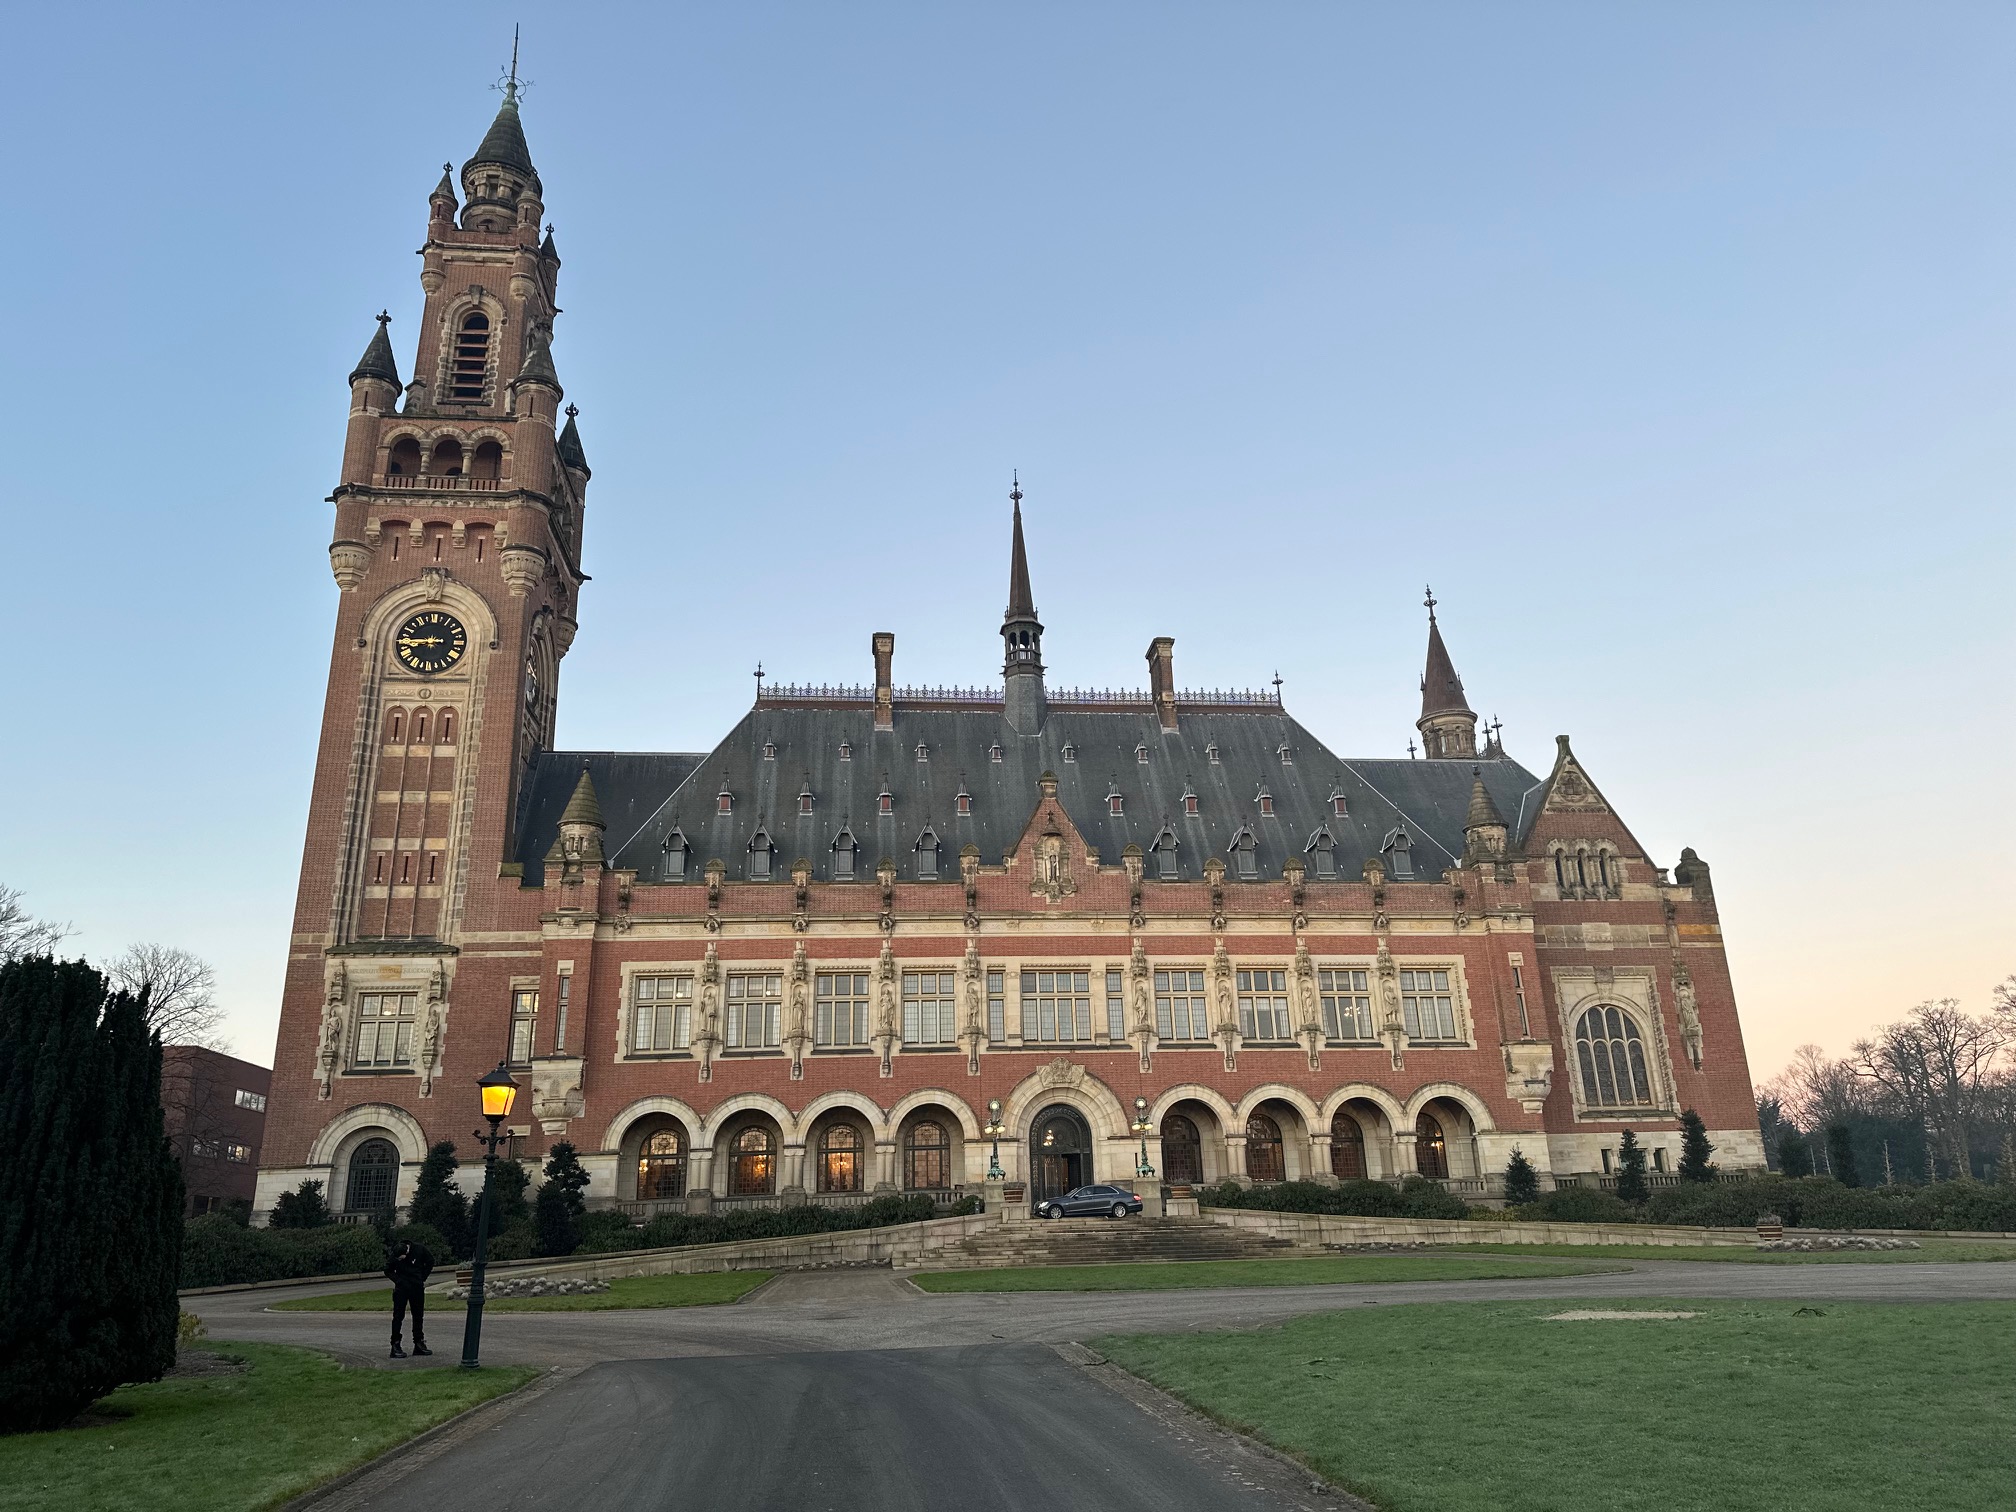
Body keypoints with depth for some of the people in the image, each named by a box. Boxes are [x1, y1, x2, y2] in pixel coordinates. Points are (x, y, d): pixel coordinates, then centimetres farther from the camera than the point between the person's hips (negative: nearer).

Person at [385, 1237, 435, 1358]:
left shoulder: (420, 1250, -13)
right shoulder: (395, 1255, -13)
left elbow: (430, 1262, 4)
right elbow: (388, 1270, 3)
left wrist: (423, 1279, 0)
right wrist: (397, 1281, -12)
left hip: (417, 1288, 2)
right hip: (401, 1288, -1)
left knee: (418, 1316, 7)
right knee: (398, 1316, -5)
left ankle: (419, 1343, 15)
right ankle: (395, 1346, -1)